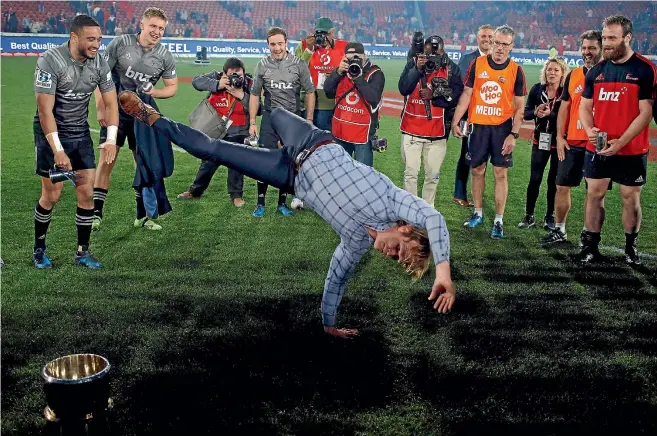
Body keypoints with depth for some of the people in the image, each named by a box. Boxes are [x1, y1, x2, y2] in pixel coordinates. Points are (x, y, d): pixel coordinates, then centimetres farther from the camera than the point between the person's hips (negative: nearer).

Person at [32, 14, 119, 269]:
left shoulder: (99, 63, -5)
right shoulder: (50, 61, -21)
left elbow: (110, 103, 0)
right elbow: (45, 111, -22)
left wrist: (111, 140, -12)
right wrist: (58, 151, -26)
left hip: (80, 133, 5)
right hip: (51, 132, -4)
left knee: (87, 193, -1)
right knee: (52, 195, -2)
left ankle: (82, 252, 12)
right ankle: (39, 249, 20)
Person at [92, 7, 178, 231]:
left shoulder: (165, 55, -3)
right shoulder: (121, 43, -11)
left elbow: (172, 86, 6)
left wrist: (156, 92, -15)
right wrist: (100, 108, -13)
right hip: (115, 111, -3)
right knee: (106, 161, -8)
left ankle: (142, 216, 18)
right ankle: (96, 214, 0)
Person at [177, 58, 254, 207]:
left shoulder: (249, 84, -11)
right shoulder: (217, 77, -9)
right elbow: (196, 81, -19)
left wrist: (243, 96, -26)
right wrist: (217, 85, -30)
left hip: (239, 133, -2)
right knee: (209, 161, 12)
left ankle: (236, 194, 15)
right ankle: (195, 190, 28)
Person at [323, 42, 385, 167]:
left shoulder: (375, 73, -9)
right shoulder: (344, 69, 8)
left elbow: (374, 98, -23)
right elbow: (327, 89, 0)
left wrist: (358, 77, -24)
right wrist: (339, 71, -13)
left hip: (362, 133, -6)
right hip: (340, 130, 6)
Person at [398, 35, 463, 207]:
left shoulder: (451, 68, -2)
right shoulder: (413, 64, 0)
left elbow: (456, 96, -9)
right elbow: (403, 89, -12)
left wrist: (434, 95, -18)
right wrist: (417, 69, -22)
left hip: (437, 132, 0)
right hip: (412, 130, 0)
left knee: (433, 175, 8)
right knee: (411, 173, 3)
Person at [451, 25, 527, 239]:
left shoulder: (516, 71, -1)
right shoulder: (477, 64, 3)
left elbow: (519, 107, 0)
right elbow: (466, 94, 6)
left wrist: (514, 134, -8)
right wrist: (455, 121, 0)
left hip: (502, 127, -2)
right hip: (478, 125, 2)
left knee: (501, 173, 0)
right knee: (477, 170, 10)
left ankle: (499, 221, 7)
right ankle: (478, 213, 25)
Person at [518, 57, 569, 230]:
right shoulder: (537, 89, 2)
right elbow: (526, 113, 4)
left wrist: (550, 114, -27)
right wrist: (535, 112, -16)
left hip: (559, 142, -2)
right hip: (540, 141, 2)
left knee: (554, 180, 7)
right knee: (535, 178, 2)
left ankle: (550, 216, 19)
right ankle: (529, 216, 11)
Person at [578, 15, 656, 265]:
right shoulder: (596, 70, 6)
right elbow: (585, 106, 11)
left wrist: (620, 142, -19)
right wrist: (589, 129, -10)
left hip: (631, 150, -4)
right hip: (597, 148, 4)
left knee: (631, 198, 6)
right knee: (594, 194, 7)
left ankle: (631, 247, 21)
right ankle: (590, 246, 17)